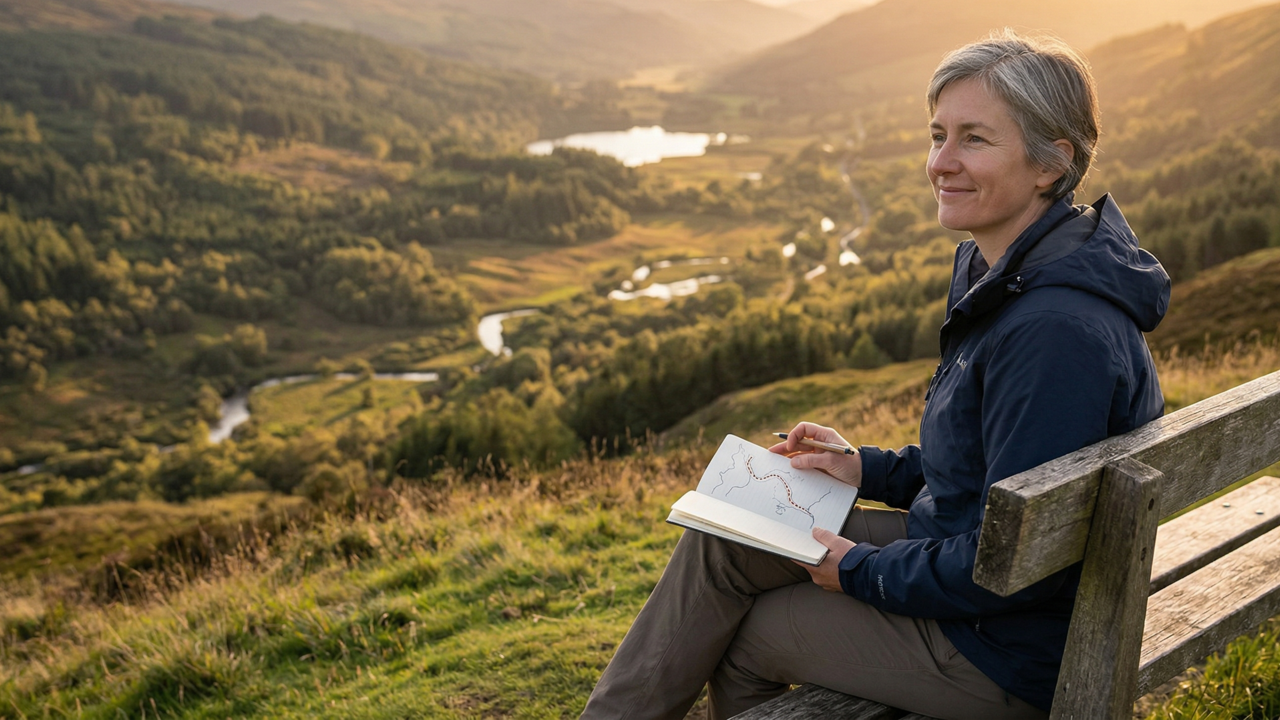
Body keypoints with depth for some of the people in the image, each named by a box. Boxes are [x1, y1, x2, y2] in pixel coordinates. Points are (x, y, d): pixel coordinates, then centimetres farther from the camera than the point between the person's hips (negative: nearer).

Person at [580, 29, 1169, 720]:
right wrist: (869, 469, 4)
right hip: (955, 550, 9)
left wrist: (861, 571, -14)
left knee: (743, 634, 0)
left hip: (1007, 650, -9)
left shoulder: (1058, 330, -30)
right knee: (724, 539, 6)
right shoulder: (1000, 272, 3)